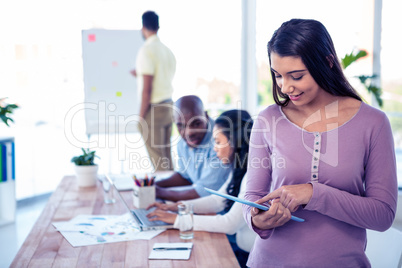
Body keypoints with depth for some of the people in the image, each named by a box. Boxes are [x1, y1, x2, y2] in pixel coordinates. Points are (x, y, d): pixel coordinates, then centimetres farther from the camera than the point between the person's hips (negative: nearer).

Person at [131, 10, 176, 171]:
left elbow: (147, 89, -18)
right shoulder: (168, 51, 10)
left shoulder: (146, 50, -14)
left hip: (154, 109, -8)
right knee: (167, 155, 15)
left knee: (157, 159, -2)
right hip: (169, 106, 8)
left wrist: (141, 117, -13)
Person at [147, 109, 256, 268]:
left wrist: (178, 219, -20)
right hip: (238, 246, 8)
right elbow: (217, 201, 15)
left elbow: (230, 224, -26)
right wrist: (174, 207, 3)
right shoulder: (240, 170, 8)